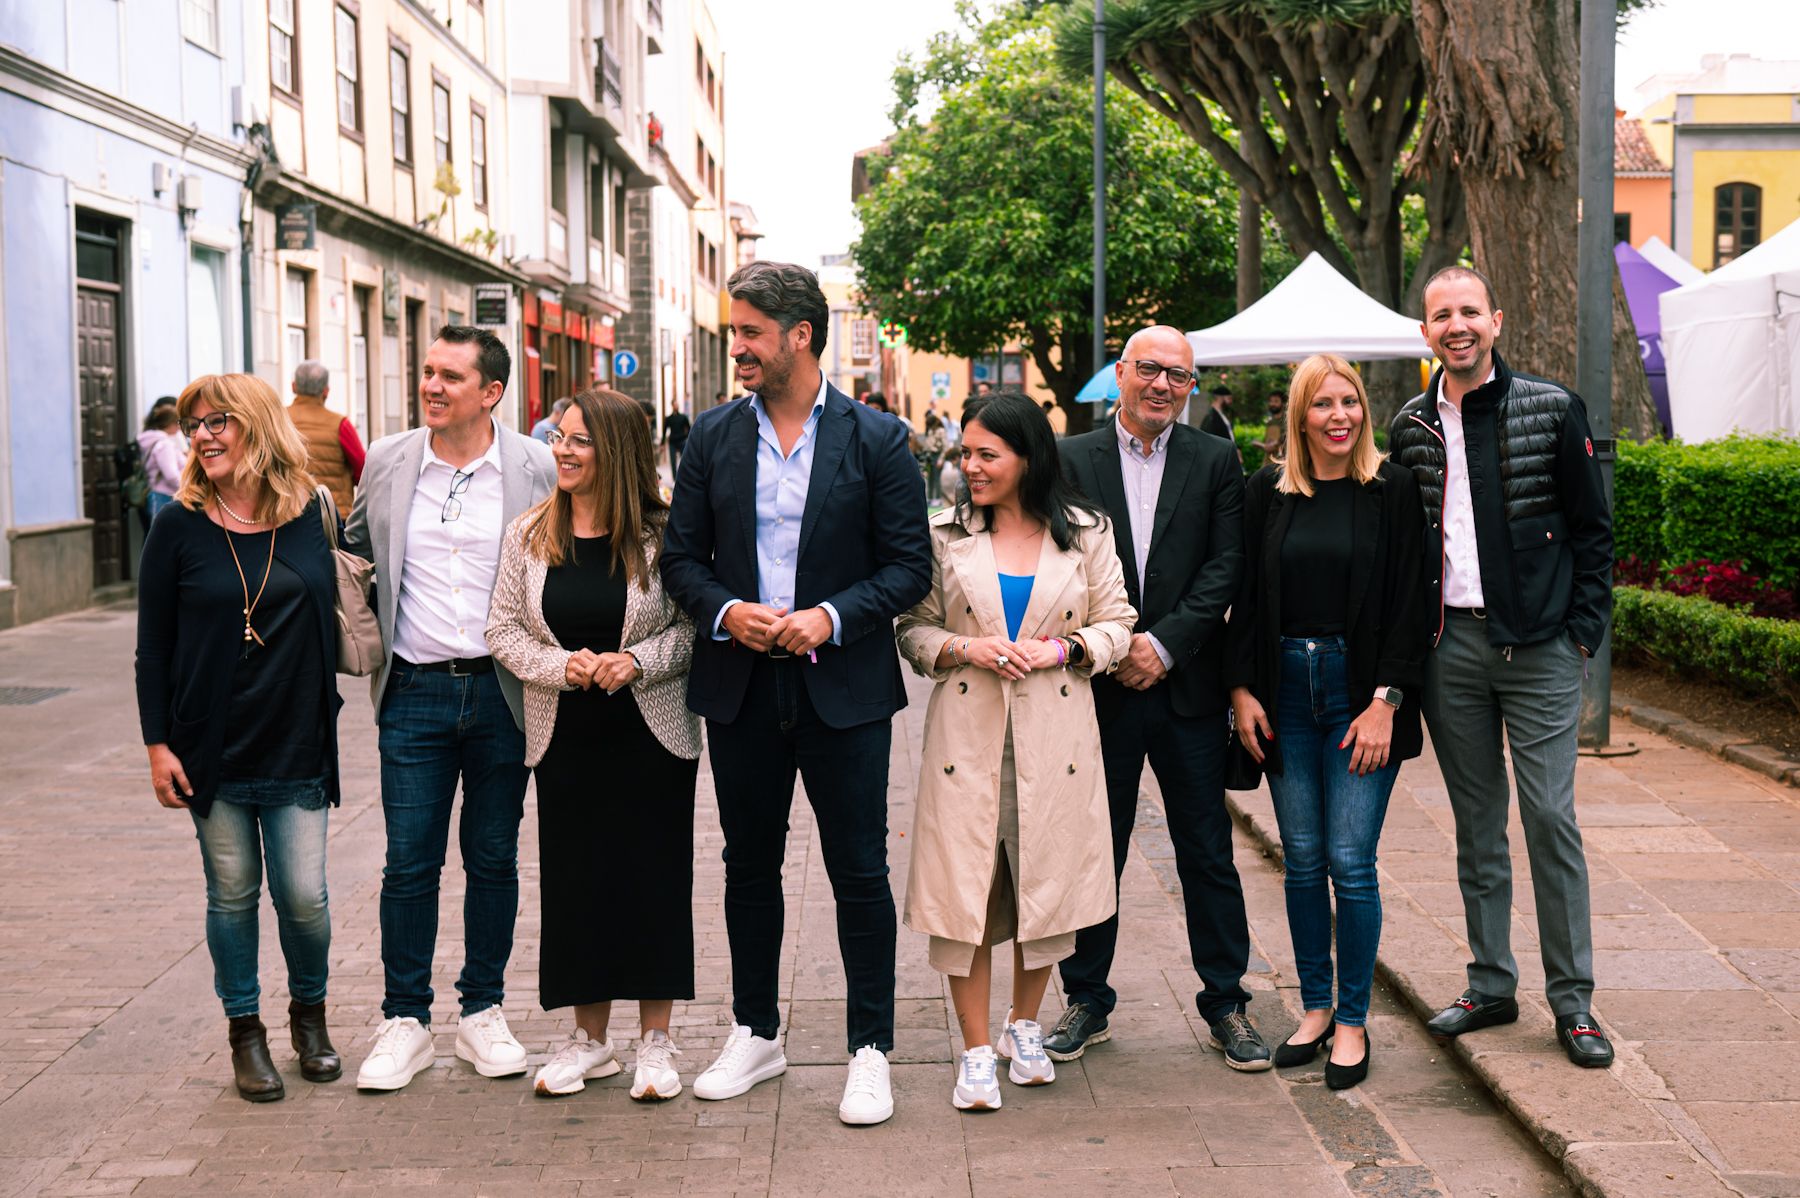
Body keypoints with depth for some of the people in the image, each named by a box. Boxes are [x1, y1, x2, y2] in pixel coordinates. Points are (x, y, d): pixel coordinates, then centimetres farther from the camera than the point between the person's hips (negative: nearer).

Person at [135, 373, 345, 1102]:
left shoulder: (310, 517, 0)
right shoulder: (180, 528, -3)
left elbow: (334, 621, 9)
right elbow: (153, 645, 0)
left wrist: (327, 719, 5)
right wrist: (157, 743, -4)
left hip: (296, 749, 1)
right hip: (212, 750, 0)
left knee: (304, 896, 1)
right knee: (233, 896, 7)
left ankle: (309, 1012, 27)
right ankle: (244, 1029, 25)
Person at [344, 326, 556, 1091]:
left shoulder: (536, 469, -2)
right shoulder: (386, 462, 4)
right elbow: (353, 550, 18)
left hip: (502, 690, -1)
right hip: (415, 691, 1)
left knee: (494, 858, 9)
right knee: (409, 863, 2)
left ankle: (483, 1013, 23)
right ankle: (404, 1022, 15)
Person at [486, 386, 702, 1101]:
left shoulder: (661, 535, -5)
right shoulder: (527, 535, 3)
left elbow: (693, 625, -3)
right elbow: (503, 630, 4)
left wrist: (634, 661, -18)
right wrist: (561, 667, -13)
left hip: (652, 738, -2)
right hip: (564, 739, 2)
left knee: (655, 877, 2)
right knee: (575, 880, 6)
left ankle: (655, 1040, 15)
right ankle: (589, 1039, 21)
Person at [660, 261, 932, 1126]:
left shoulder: (876, 438, -4)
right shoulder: (713, 435, 6)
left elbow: (910, 566, -4)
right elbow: (681, 557, 8)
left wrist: (833, 617, -18)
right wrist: (725, 611, -12)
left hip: (843, 688, -3)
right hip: (741, 689, 4)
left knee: (860, 874, 2)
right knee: (749, 866, 13)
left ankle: (870, 1051, 14)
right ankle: (755, 1036, 28)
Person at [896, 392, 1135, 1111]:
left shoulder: (1084, 533, 4)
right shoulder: (945, 534, 4)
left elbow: (1115, 625, 6)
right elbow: (914, 629, 7)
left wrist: (1060, 650, -11)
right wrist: (966, 650, -12)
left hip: (1053, 736, 1)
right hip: (967, 733, 0)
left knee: (1047, 881, 7)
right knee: (964, 885, -3)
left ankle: (1024, 1027, 28)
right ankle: (976, 1051, 7)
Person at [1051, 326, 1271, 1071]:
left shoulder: (1215, 463, 5)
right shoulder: (1072, 459, 4)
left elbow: (1227, 566, -2)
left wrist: (1165, 643, -12)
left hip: (1187, 687, 0)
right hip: (1100, 690, 0)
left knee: (1207, 853, 5)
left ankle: (1225, 1003, 16)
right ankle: (1087, 1001, 20)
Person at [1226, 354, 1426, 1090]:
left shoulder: (1393, 491, -2)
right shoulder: (1267, 493, 6)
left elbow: (1408, 604, -4)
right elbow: (1245, 598, 8)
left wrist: (1386, 702, -10)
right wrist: (1241, 689, 0)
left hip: (1359, 691, -3)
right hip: (1284, 690, 3)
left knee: (1350, 862, -4)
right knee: (1302, 861, 8)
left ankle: (1352, 1022, 9)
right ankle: (1314, 1007, 21)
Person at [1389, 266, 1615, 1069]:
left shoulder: (1551, 411, 0)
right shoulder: (1410, 429, 7)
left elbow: (1592, 530, 2)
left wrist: (1583, 632, -5)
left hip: (1538, 646, -3)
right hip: (1450, 643, 3)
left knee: (1551, 817, -2)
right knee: (1475, 823, 10)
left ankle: (1571, 999, 8)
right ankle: (1490, 985, 20)